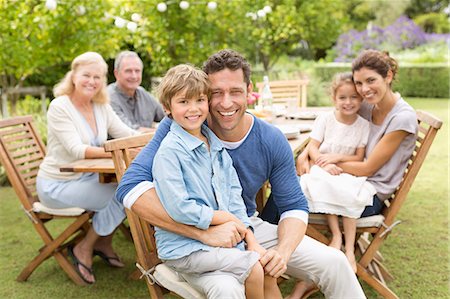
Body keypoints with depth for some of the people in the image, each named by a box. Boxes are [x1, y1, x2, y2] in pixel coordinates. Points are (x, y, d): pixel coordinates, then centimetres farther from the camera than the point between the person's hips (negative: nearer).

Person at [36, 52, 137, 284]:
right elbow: (78, 150, -26)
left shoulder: (102, 107, 5)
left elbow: (128, 135, 0)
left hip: (87, 178, 7)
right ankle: (84, 249, 0)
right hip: (57, 185, -6)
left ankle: (104, 242, 7)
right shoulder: (59, 107, -15)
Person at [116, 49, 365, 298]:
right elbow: (131, 188, -29)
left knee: (334, 263, -7)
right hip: (192, 239, -4)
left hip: (250, 227, 4)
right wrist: (205, 232, -36)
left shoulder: (272, 141, -8)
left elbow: (294, 206, 0)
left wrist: (283, 251, -23)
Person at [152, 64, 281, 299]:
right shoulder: (170, 150, -16)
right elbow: (179, 208, -22)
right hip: (183, 247, -7)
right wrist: (225, 218, -13)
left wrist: (251, 240, 0)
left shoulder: (216, 145, 9)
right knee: (252, 268, -18)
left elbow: (234, 193, 9)